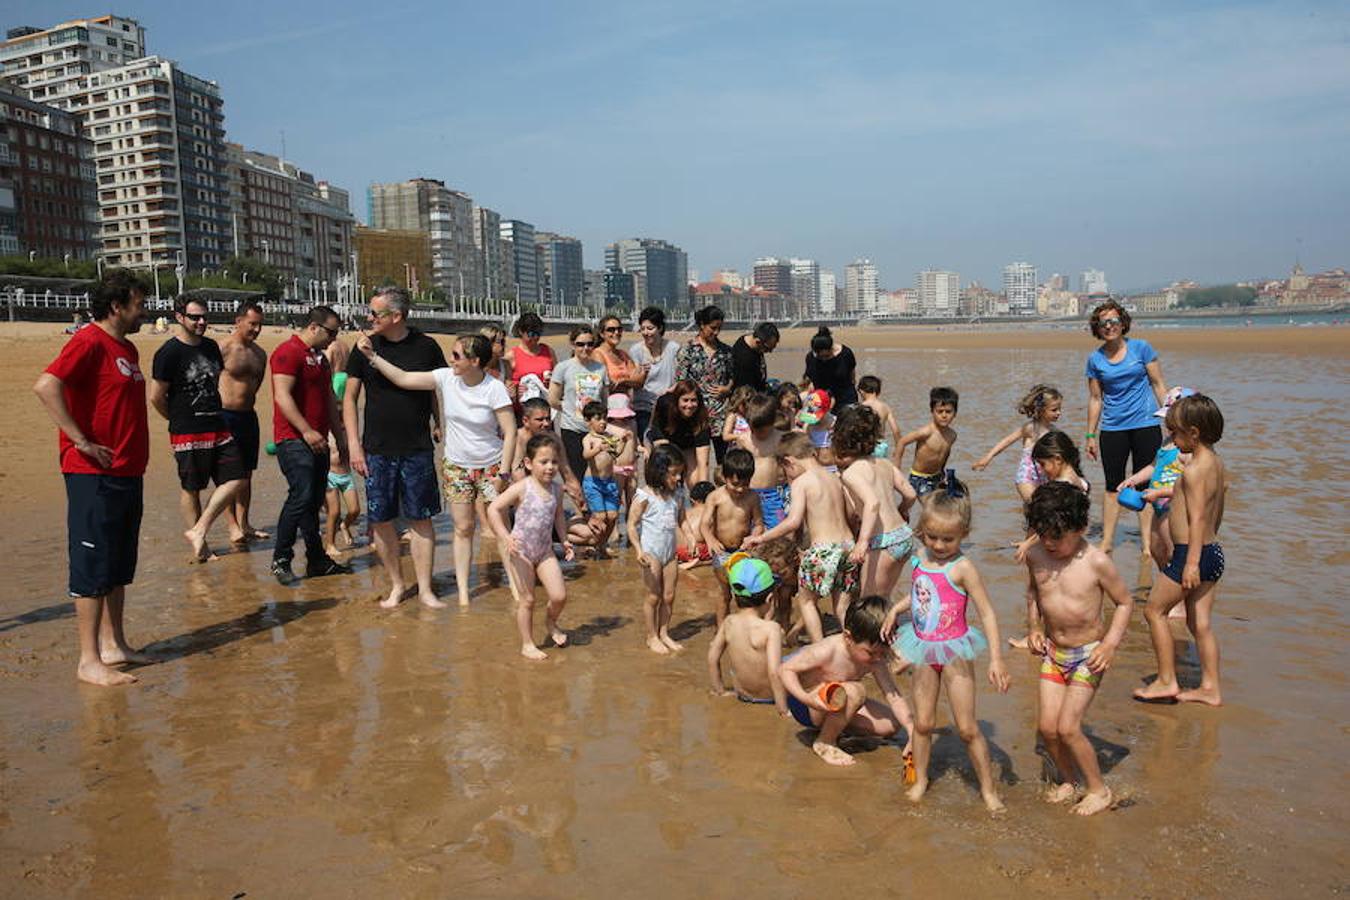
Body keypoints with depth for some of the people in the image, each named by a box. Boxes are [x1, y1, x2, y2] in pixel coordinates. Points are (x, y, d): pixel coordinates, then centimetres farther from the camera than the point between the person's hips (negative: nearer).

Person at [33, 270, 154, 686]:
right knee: (93, 566, -3)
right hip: (94, 475, -9)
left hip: (127, 473, 9)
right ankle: (89, 660, 3)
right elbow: (46, 385, -24)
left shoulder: (127, 348, 16)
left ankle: (113, 645, 24)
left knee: (119, 567, 14)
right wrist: (82, 441, -22)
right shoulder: (90, 341, -12)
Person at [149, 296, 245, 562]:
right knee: (190, 489, 5)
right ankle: (201, 548, 15)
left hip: (218, 428, 7)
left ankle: (198, 532, 7)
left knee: (235, 480, 0)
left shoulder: (211, 346, 10)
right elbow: (156, 397, -8)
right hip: (187, 435, -7)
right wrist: (180, 419, 4)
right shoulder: (169, 352, -11)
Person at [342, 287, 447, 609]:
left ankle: (425, 588, 14)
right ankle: (396, 585, 21)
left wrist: (441, 429, 0)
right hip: (377, 450, 1)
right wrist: (354, 445, -1)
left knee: (420, 520, 3)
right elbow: (350, 397, 5)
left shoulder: (426, 347, -1)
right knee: (380, 521, 5)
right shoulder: (365, 348, 1)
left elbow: (439, 393, 8)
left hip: (418, 450, -1)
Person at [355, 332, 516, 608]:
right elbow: (403, 379, -6)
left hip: (491, 467, -3)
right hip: (456, 466, 3)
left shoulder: (494, 389, -16)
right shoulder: (445, 378, -7)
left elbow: (510, 432, -15)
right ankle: (462, 591, 13)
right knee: (463, 528, 6)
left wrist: (503, 473, -16)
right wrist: (372, 355, -11)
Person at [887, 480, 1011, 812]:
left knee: (967, 728, 3)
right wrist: (895, 609, 11)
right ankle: (920, 779, 30)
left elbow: (987, 613, -18)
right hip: (924, 649, 5)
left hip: (954, 650, -5)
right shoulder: (919, 558, 0)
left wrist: (996, 658, -23)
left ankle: (988, 789, 19)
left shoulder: (962, 568, -19)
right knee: (923, 722, 13)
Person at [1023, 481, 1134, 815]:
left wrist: (1110, 644, -15)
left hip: (1088, 655, -4)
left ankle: (1099, 789, 14)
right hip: (1052, 652, 5)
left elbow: (1125, 602, -5)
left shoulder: (1096, 562, -19)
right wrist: (1033, 628, 4)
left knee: (1067, 727, -9)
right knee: (1046, 727, 2)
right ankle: (1066, 779, 29)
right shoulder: (1036, 555, -6)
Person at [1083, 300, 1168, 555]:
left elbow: (1159, 385, 3)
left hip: (1145, 425, -2)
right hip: (1112, 429, 2)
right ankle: (1107, 541, 15)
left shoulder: (1141, 348, -1)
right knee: (1113, 486, 7)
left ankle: (1146, 542, 9)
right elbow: (1095, 399, 8)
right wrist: (1090, 435, 7)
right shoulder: (1095, 359, 4)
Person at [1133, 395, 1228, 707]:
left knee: (1154, 610, 4)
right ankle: (1210, 687, 19)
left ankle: (1167, 681, 8)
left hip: (1190, 553, -9)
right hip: (1214, 551, 9)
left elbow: (1197, 518, -24)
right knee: (1200, 622, 14)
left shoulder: (1194, 470, -18)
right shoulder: (1217, 464, 10)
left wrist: (1192, 561, -27)